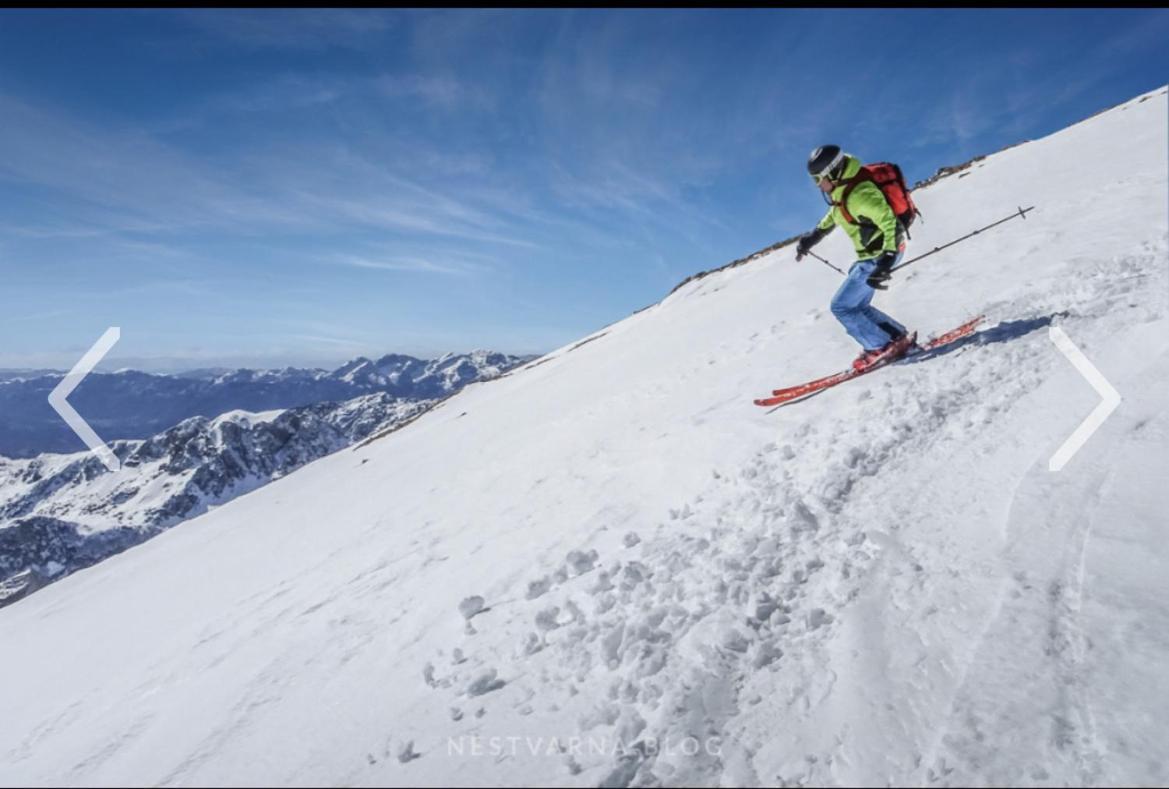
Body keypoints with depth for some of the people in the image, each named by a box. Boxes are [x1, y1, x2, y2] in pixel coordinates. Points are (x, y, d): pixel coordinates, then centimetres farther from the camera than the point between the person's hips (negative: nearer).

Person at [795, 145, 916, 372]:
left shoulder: (859, 193, -27)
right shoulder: (842, 190, 3)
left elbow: (890, 224, -29)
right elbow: (834, 213, 25)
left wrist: (886, 261, -37)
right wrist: (813, 236, 24)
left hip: (880, 254, -10)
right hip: (869, 253, 10)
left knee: (842, 307, -7)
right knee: (857, 306, 16)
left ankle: (881, 347, 2)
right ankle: (899, 338, 20)